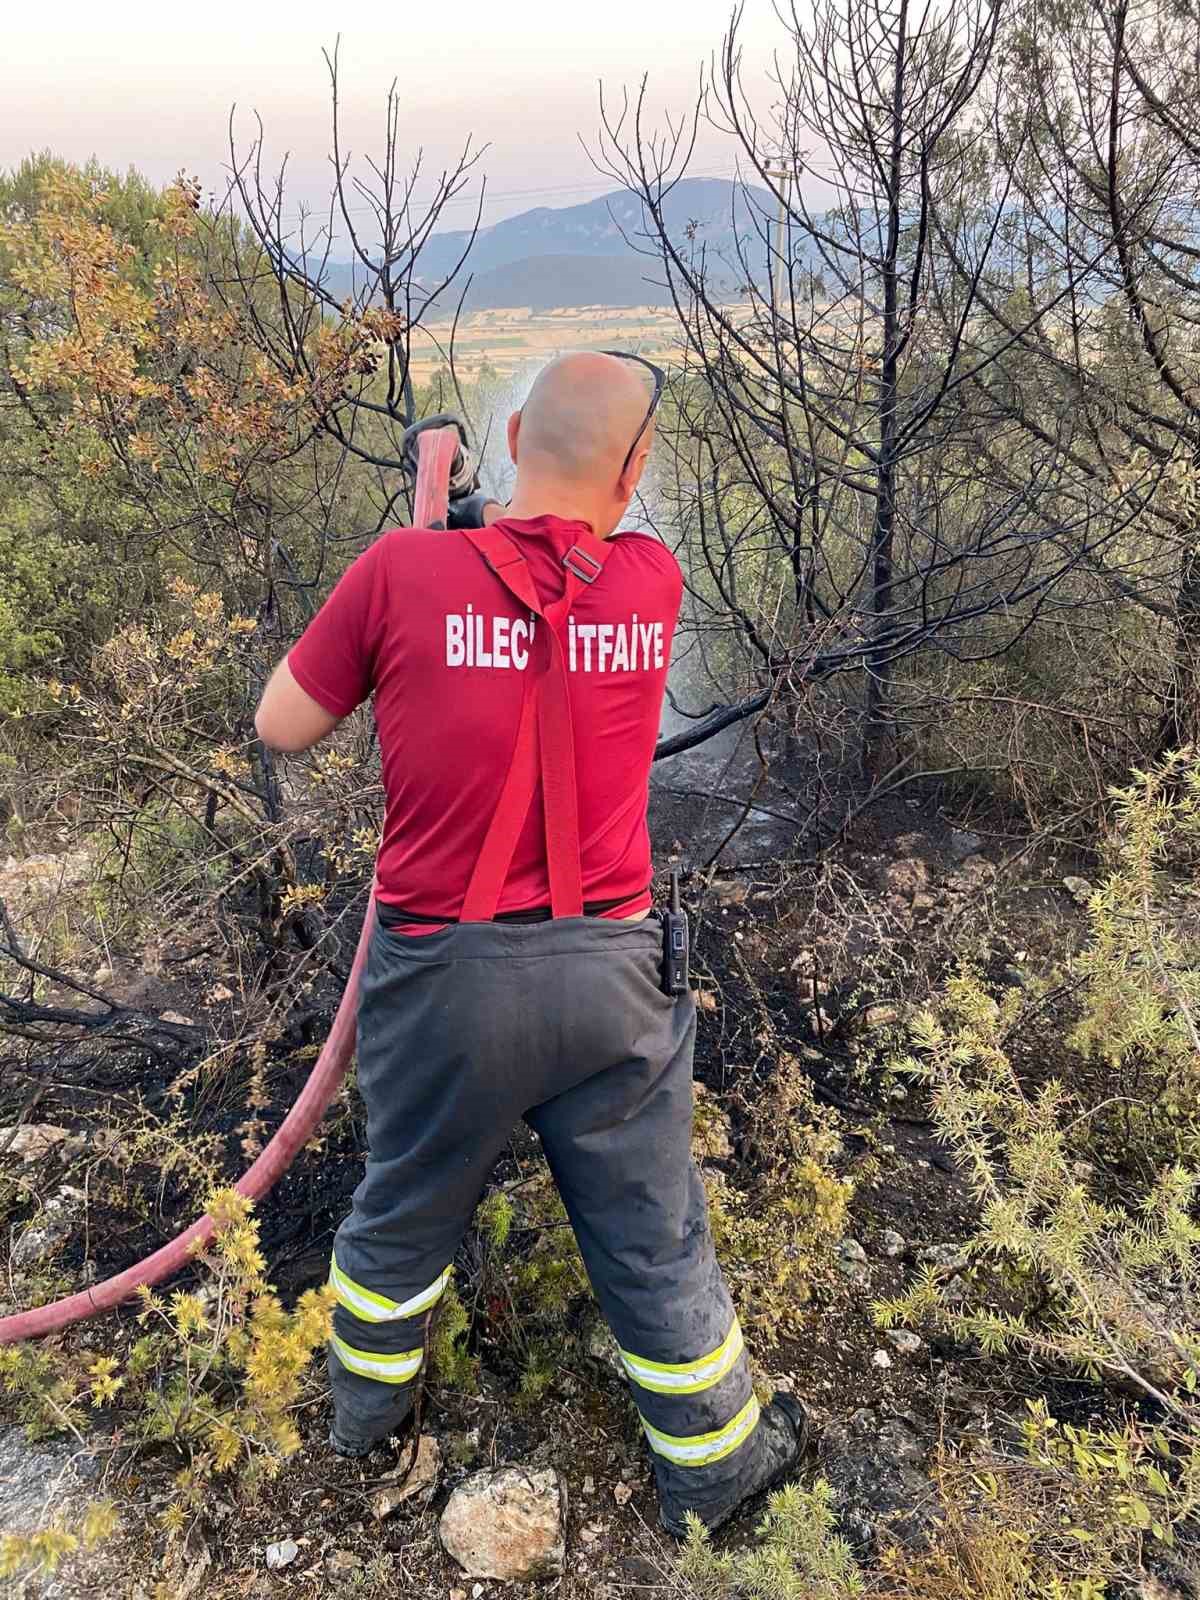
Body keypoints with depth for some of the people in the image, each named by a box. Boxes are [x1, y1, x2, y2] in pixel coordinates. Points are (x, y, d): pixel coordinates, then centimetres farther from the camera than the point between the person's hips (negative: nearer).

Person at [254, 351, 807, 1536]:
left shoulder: (402, 570, -12)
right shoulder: (654, 583, -5)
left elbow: (281, 727, -1)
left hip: (444, 972, 0)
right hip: (610, 976, 1)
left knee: (405, 1208, 25)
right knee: (654, 1239, 18)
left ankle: (367, 1403, 51)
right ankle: (711, 1460, 39)